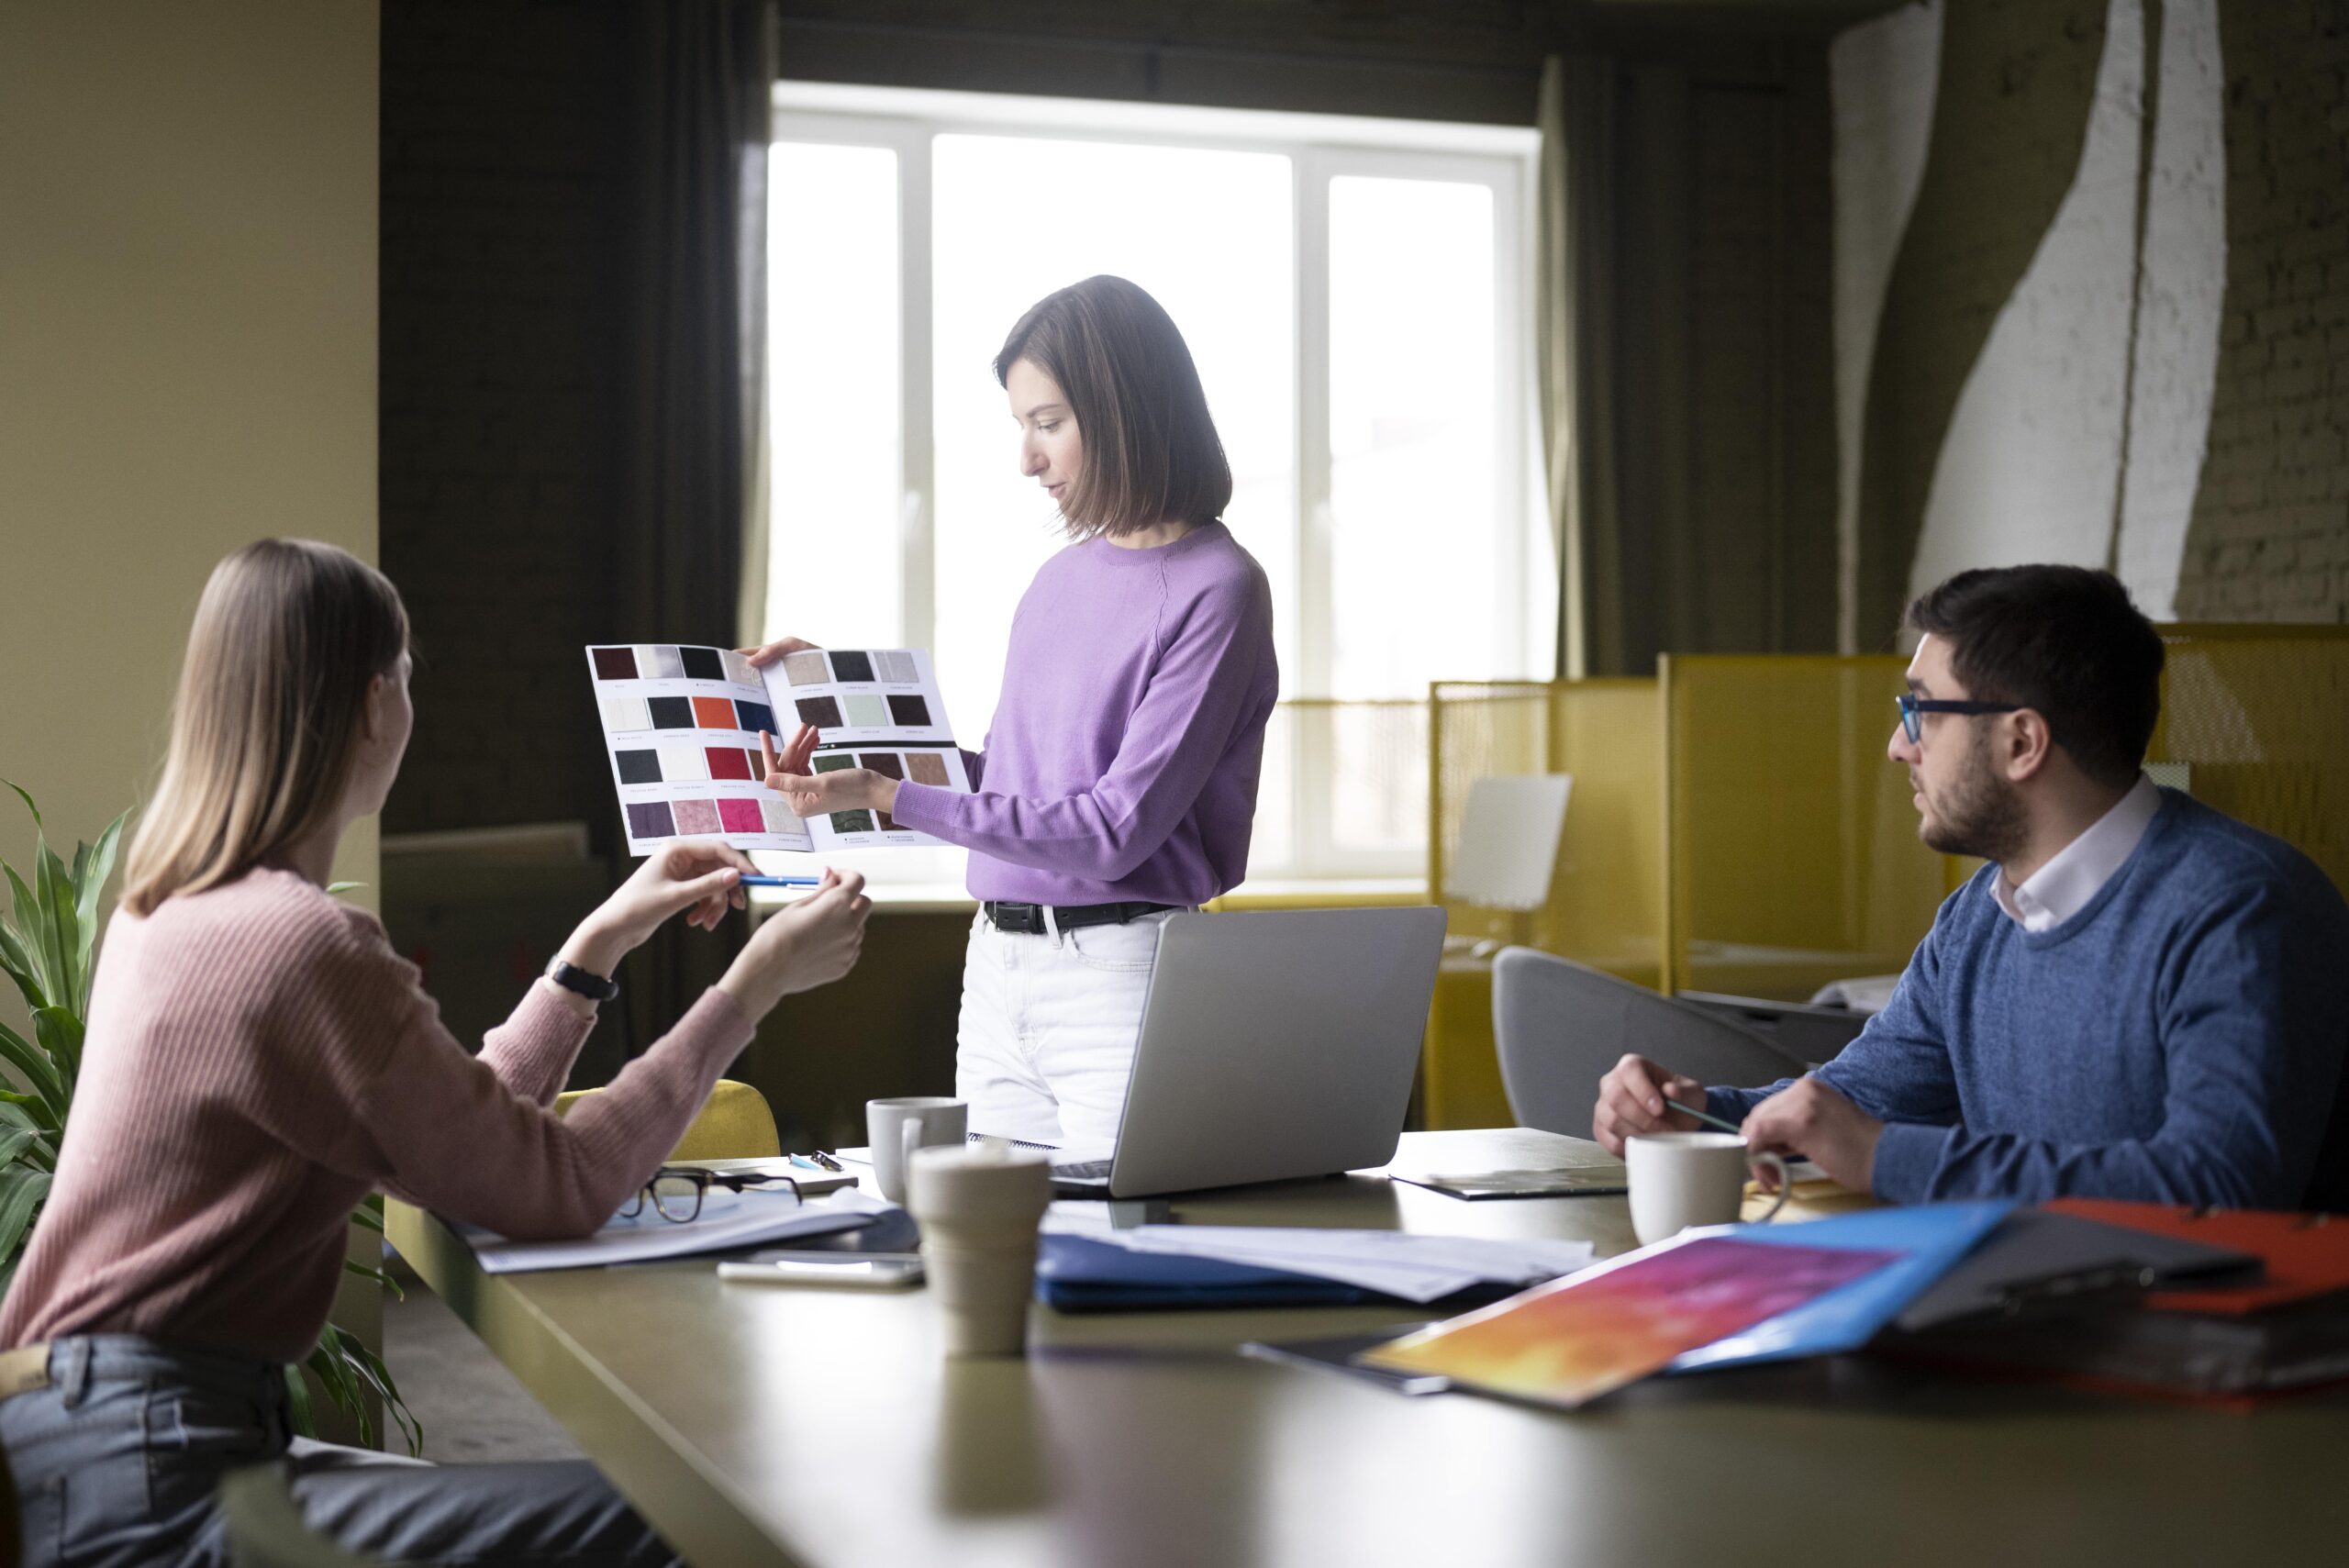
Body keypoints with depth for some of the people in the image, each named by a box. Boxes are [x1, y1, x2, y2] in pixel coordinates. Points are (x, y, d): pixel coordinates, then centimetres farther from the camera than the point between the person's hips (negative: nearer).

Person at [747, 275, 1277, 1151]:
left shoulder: (1215, 591, -11)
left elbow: (1114, 831, -17)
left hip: (1124, 977, -7)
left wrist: (888, 797, -20)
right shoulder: (1061, 577, 13)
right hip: (997, 970, 7)